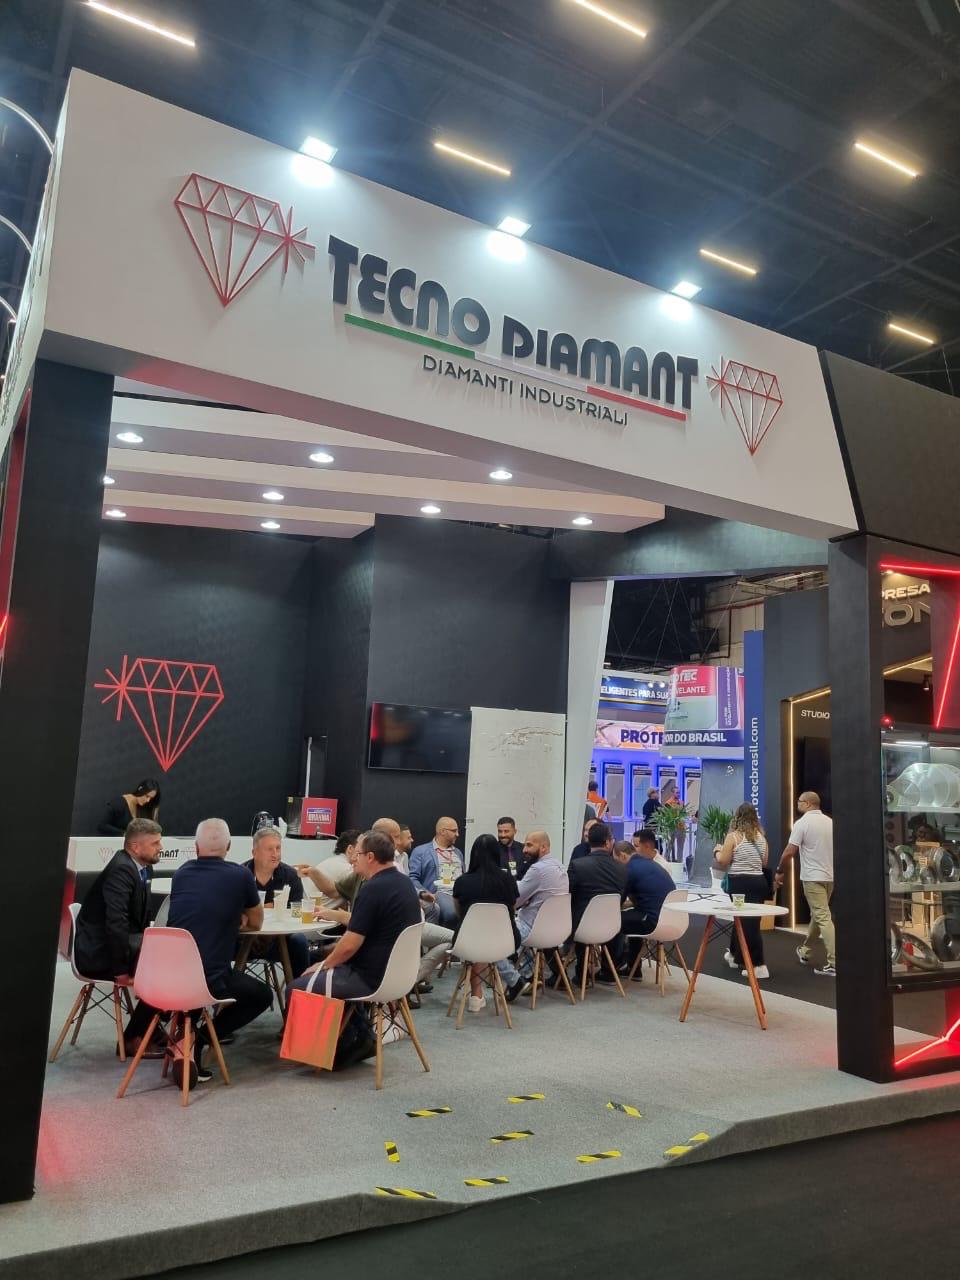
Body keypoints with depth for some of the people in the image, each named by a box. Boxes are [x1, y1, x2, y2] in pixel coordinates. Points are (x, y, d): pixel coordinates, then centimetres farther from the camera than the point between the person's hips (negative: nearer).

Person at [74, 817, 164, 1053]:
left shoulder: (141, 867, 5)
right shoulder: (121, 870, -23)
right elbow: (115, 924, -29)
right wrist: (122, 970, -23)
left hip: (116, 942, 9)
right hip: (98, 951, -9)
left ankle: (151, 1027, 11)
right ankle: (132, 1039, 0)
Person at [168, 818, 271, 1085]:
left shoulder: (181, 873, 10)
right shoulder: (240, 875, -3)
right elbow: (256, 923, 14)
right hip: (209, 981, -6)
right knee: (263, 995, 18)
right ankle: (196, 1041, 2)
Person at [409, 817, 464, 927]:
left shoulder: (458, 852, 28)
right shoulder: (420, 851, 9)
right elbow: (412, 878, 1)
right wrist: (423, 893, -16)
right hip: (438, 893, -4)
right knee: (451, 912, -38)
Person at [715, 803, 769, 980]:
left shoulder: (733, 836, -9)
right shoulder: (761, 836, 8)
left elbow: (722, 861, -9)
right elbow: (764, 862, 15)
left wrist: (718, 851, 10)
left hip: (741, 882, -6)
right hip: (758, 881, 6)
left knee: (745, 921, -2)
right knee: (743, 918, 19)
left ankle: (759, 965, -4)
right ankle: (735, 955, 36)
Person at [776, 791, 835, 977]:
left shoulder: (802, 823, -12)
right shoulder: (830, 822, 8)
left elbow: (789, 852, -13)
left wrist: (779, 872, 0)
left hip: (813, 877, -7)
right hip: (830, 876, 7)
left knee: (823, 918, -8)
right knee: (817, 915, 19)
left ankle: (834, 963, -12)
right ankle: (804, 950, 34)